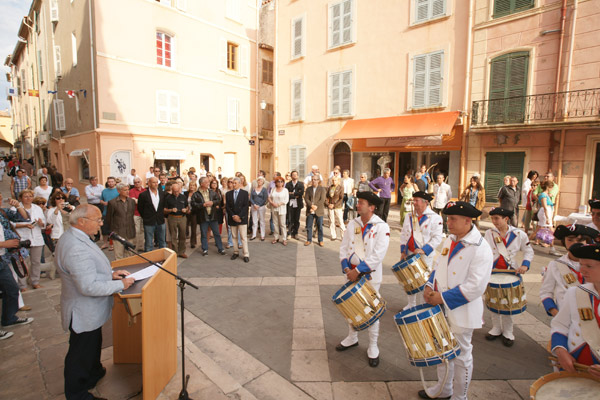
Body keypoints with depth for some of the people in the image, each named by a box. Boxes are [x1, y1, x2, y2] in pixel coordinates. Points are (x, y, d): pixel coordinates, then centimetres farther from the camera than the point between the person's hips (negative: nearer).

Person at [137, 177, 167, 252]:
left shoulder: (162, 193, 4)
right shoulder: (143, 195, -7)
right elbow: (140, 208, 2)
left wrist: (162, 215, 9)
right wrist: (146, 217, 4)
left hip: (160, 222, 3)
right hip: (149, 223, -3)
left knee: (162, 242, 14)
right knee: (148, 245, 5)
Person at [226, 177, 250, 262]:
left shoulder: (245, 193, 0)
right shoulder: (228, 193, 9)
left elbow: (246, 206, -6)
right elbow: (227, 206, 4)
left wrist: (239, 216, -13)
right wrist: (233, 216, -9)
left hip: (242, 218, -3)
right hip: (232, 218, 3)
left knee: (243, 237, -3)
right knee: (234, 236, 9)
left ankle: (246, 255, 1)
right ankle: (236, 252, 20)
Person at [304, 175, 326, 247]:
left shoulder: (322, 189, 1)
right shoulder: (308, 189, 10)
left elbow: (322, 200, -8)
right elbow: (306, 199, 1)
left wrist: (315, 207, -15)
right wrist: (311, 205, -15)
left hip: (319, 211, -2)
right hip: (310, 211, 3)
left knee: (320, 226, 5)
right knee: (308, 226, 5)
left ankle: (320, 240, 17)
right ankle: (309, 240, 18)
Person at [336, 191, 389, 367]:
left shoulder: (381, 227, -14)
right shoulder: (353, 223, 1)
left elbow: (378, 255, -20)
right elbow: (343, 247, 3)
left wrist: (358, 270, -21)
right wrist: (346, 268, -10)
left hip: (370, 276, -5)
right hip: (352, 273, 5)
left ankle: (373, 347, 28)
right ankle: (352, 338, 40)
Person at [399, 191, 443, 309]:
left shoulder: (435, 218, -8)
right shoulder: (409, 216, 9)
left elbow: (437, 238, -13)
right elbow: (403, 234, 12)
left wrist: (424, 250, -22)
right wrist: (403, 251, 4)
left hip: (424, 257, -5)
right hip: (409, 254, 5)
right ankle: (411, 304, 32)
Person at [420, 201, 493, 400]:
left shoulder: (480, 249, -20)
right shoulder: (450, 240, 4)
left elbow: (476, 286, -24)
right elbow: (438, 265, 13)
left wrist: (444, 298, -23)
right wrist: (429, 286, -4)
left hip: (461, 312, -7)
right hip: (441, 308, 7)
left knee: (461, 355, 13)